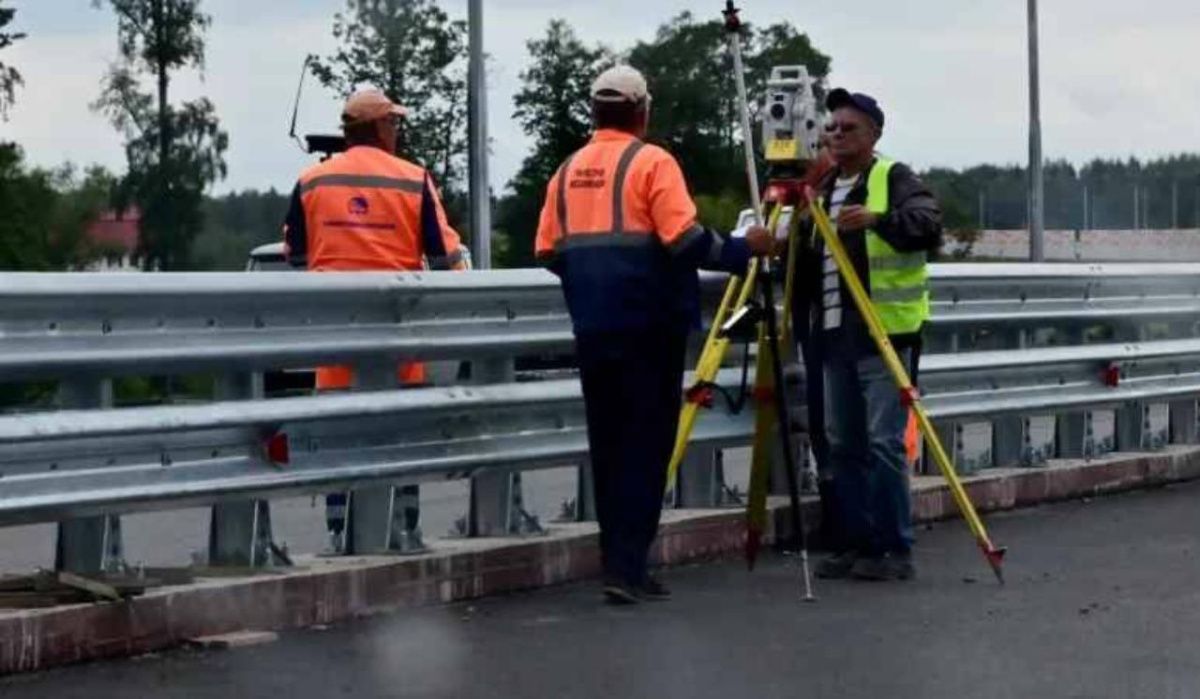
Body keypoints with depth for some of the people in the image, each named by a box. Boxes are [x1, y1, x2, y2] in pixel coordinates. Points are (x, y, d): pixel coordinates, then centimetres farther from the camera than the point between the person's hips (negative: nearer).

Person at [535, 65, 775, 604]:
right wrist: (743, 250, -3)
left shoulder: (568, 171, 11)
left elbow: (548, 252, 10)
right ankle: (627, 566, -9)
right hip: (648, 324, -6)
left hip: (591, 327, 6)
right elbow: (684, 240, -15)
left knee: (607, 443, 11)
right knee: (645, 443, -3)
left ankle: (618, 559, 15)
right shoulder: (651, 162, -5)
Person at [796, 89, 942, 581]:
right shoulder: (823, 190, 19)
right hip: (836, 336, 8)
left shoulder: (894, 180, -3)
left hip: (886, 333, -7)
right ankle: (853, 545, 16)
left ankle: (894, 550, -3)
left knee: (884, 443, -9)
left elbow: (928, 225, -19)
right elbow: (810, 262, 24)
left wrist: (879, 219, -33)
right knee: (843, 444, 9)